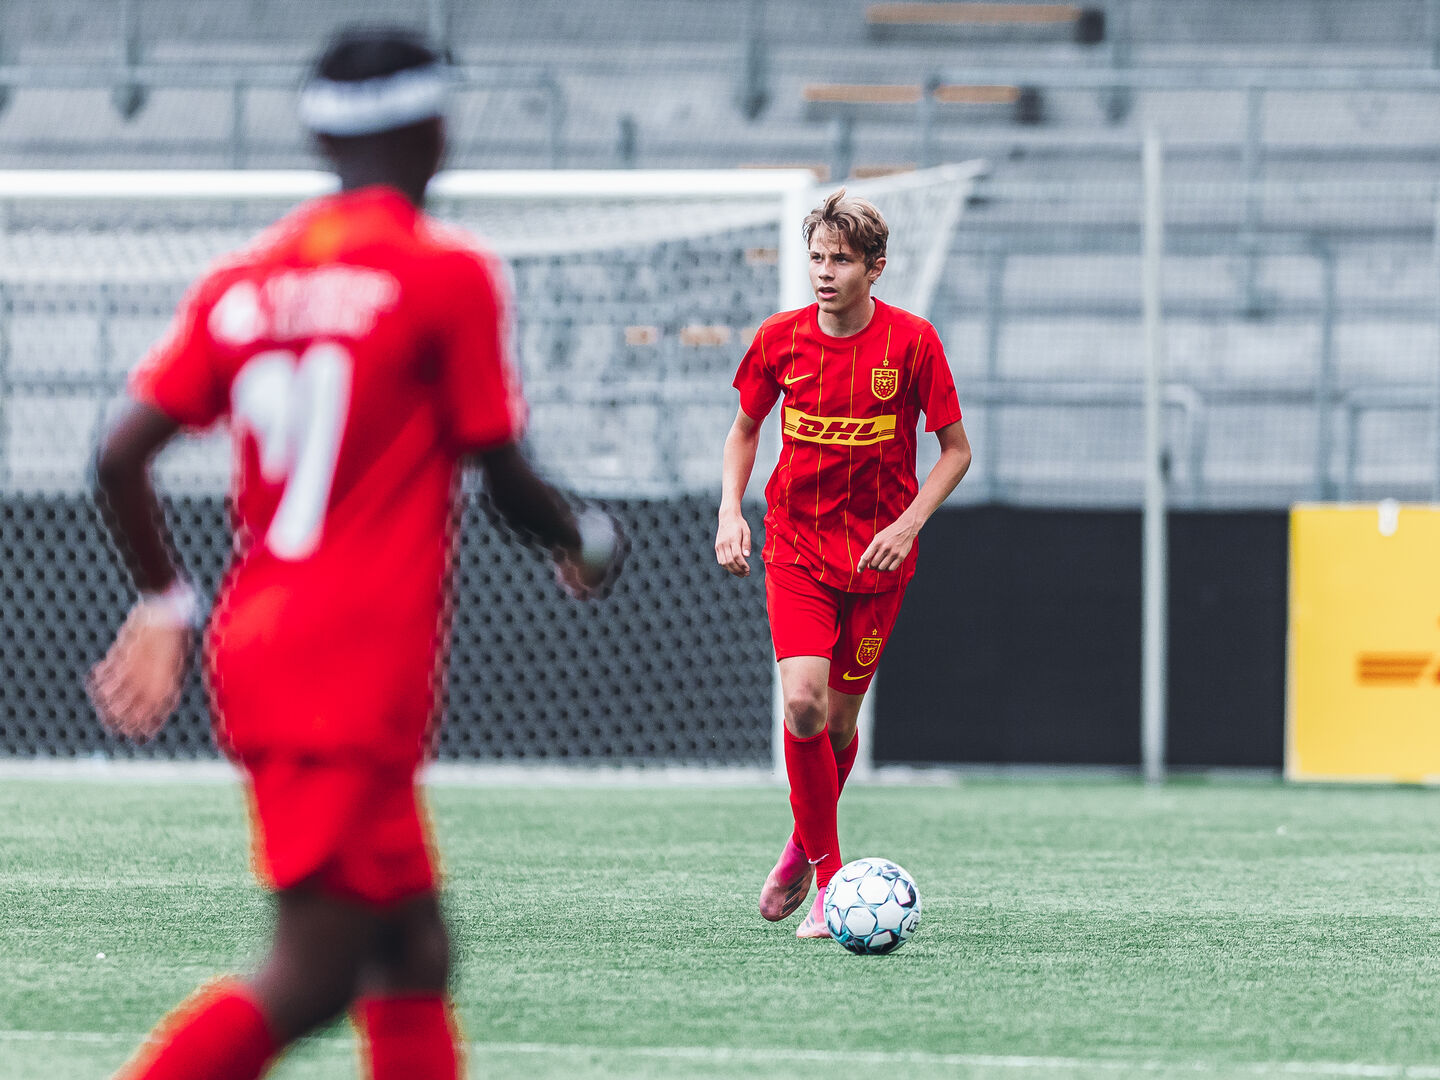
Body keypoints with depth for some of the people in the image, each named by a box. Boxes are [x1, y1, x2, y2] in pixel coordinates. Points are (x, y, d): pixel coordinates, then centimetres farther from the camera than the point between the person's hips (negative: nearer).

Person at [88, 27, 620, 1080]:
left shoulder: (242, 280, 9)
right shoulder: (448, 275, -6)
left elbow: (120, 458, 4)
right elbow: (505, 480, -3)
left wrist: (165, 603, 18)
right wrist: (589, 542, 18)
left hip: (256, 647, 8)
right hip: (360, 674, -8)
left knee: (413, 953, 14)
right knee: (310, 976, -11)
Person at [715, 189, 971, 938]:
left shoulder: (911, 341, -10)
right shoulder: (781, 339, -4)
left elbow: (956, 450, -2)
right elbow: (744, 432, 12)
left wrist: (908, 524, -15)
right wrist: (730, 511, -3)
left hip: (876, 554, -1)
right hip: (796, 543, 1)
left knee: (840, 719, 5)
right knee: (803, 703, -17)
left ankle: (805, 844, 34)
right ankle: (828, 876, -5)